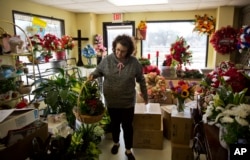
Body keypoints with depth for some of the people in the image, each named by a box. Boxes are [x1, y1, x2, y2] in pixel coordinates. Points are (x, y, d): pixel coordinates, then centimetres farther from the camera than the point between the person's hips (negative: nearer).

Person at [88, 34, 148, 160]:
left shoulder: (134, 62, -12)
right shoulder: (107, 60, -10)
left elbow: (141, 80, 0)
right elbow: (98, 70, 6)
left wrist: (145, 95, 9)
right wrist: (92, 75, -17)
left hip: (128, 102, -1)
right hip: (111, 101, 2)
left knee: (127, 126, 11)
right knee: (114, 123, 21)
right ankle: (116, 143, 47)